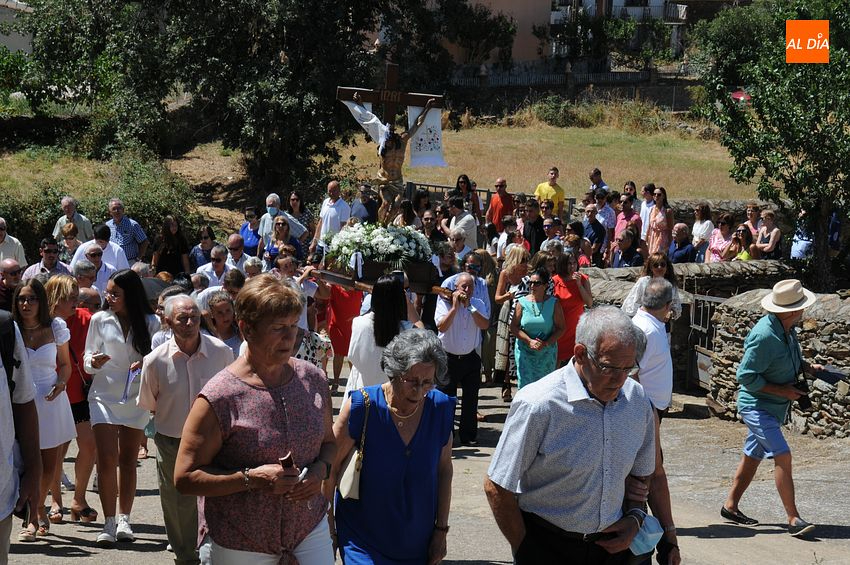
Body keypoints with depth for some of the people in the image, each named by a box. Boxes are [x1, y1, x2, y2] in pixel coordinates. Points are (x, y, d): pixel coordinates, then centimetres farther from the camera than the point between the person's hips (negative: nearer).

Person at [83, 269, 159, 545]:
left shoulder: (150, 323, -2)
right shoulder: (100, 320, 0)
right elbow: (87, 359, 6)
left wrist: (147, 364, -17)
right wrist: (93, 362, -16)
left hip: (136, 398, 0)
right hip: (104, 396, 0)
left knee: (128, 462, 9)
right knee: (107, 461, -9)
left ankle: (124, 520, 19)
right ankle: (109, 523, -2)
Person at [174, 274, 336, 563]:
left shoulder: (313, 379, 1)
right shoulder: (218, 398, -15)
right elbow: (184, 479, -13)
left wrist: (321, 470, -7)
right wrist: (252, 478, -23)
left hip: (309, 529, 4)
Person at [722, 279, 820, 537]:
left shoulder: (787, 329, 2)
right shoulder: (764, 336, -26)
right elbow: (745, 376, -22)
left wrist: (807, 366, 1)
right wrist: (782, 390, -19)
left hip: (773, 407, 9)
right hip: (757, 406, -9)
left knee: (752, 456, 16)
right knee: (782, 456, -14)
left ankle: (731, 506, 28)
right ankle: (794, 518, -10)